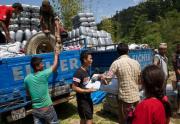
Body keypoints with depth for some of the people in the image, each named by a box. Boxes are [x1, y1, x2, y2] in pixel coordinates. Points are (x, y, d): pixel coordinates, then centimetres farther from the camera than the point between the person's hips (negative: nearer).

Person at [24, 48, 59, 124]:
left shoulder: (27, 79, -5)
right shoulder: (43, 74, -19)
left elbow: (28, 93, 10)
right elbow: (55, 66, -3)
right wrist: (56, 55, 11)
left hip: (35, 110, 4)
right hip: (47, 108, -4)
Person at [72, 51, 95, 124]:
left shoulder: (86, 70, 5)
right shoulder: (79, 72, -22)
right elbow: (74, 87, -23)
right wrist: (87, 91, -25)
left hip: (88, 97, 8)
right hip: (82, 99, -8)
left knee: (84, 117, 20)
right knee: (89, 118, -1)